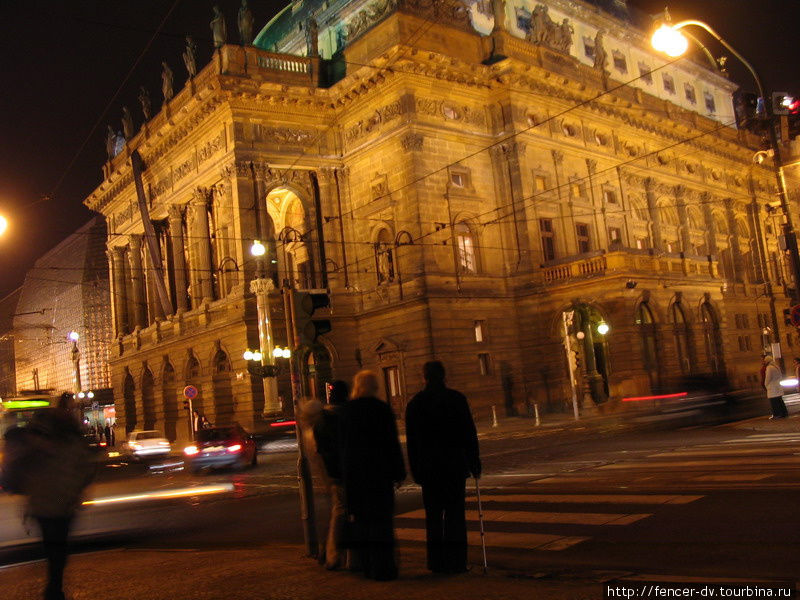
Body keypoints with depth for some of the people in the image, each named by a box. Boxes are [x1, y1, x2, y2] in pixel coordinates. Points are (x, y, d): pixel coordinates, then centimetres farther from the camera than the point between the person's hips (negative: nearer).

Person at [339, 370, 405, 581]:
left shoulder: (347, 410, 3)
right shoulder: (381, 409, -10)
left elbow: (342, 443, 8)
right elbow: (392, 443, -9)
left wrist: (345, 471, 16)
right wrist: (398, 473, -3)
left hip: (353, 470, 5)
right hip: (378, 469, -5)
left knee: (359, 517, 12)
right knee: (380, 517, 1)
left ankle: (365, 565, 20)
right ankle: (381, 568, 2)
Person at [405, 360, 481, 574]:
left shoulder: (415, 403, 2)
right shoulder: (456, 399, -3)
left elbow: (411, 440, 4)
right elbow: (470, 434, -2)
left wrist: (415, 469, 10)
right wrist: (474, 462, 4)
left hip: (428, 467, 2)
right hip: (455, 465, -2)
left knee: (433, 514, 9)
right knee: (455, 513, 4)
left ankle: (437, 562, 13)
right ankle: (455, 561, 3)